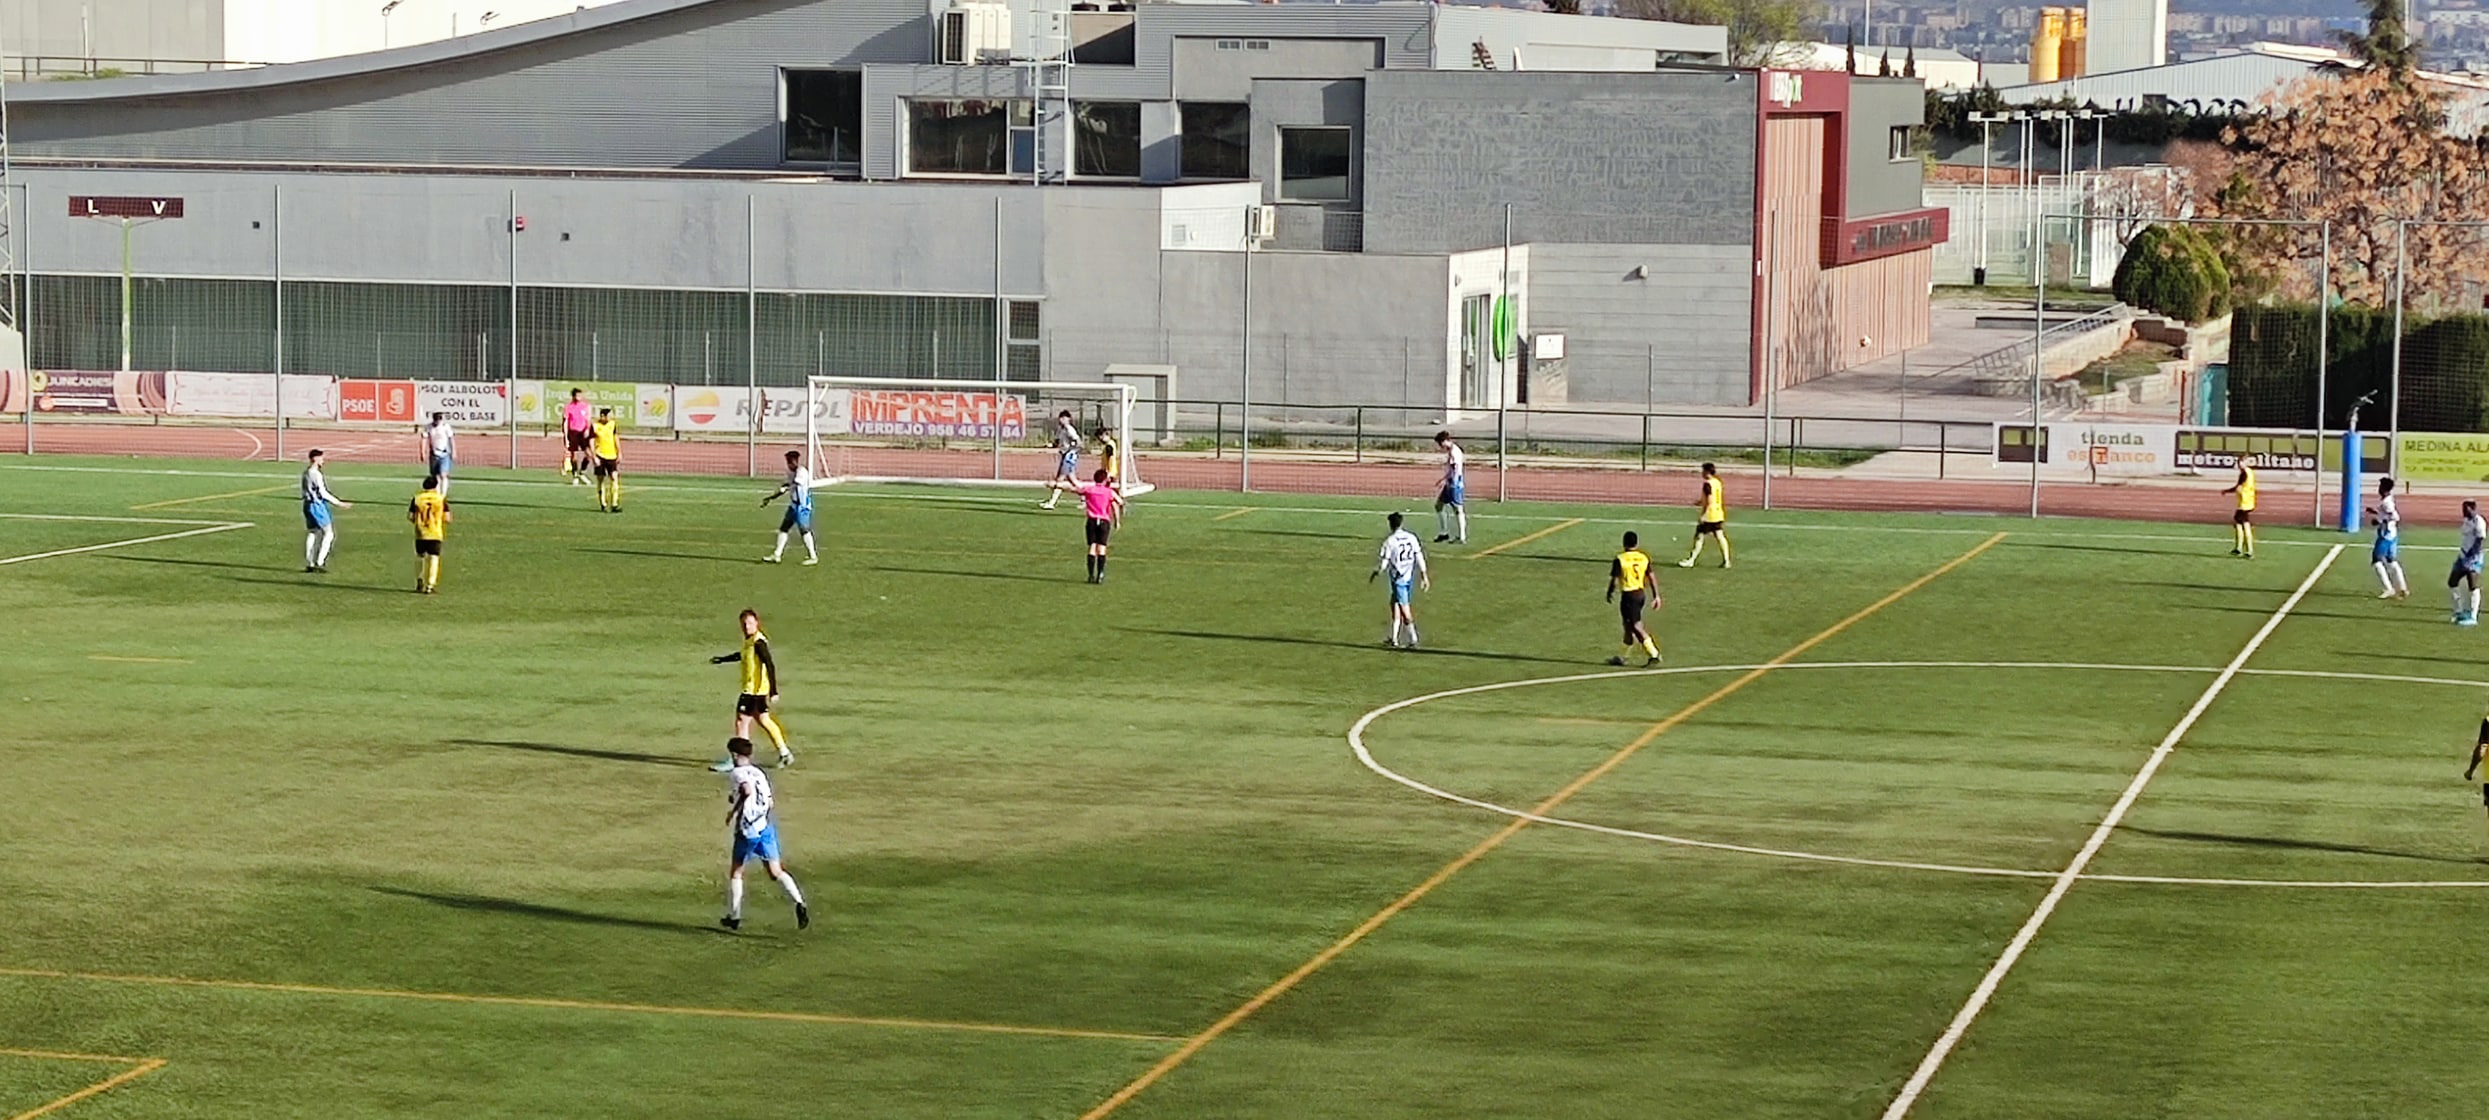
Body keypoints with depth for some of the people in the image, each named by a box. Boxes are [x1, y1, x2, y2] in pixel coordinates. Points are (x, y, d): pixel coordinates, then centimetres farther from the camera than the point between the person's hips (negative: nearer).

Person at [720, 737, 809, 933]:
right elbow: (770, 802, 14)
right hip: (767, 827, 5)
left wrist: (734, 810, -17)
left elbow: (748, 790, -26)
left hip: (747, 830, -5)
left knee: (735, 872, 12)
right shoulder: (759, 773, 15)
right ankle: (798, 902, -19)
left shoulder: (737, 773, -5)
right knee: (776, 871, 4)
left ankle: (734, 916, 18)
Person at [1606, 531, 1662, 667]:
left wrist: (1609, 593, 8)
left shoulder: (1620, 559, -11)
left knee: (1636, 626, -5)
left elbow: (1614, 579, -8)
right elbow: (1651, 577, 4)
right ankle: (1621, 657, 27)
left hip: (1628, 595, -7)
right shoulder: (1644, 558, 4)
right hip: (1641, 593, 7)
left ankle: (1654, 654, -14)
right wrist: (1656, 596, 8)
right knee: (1629, 626, 17)